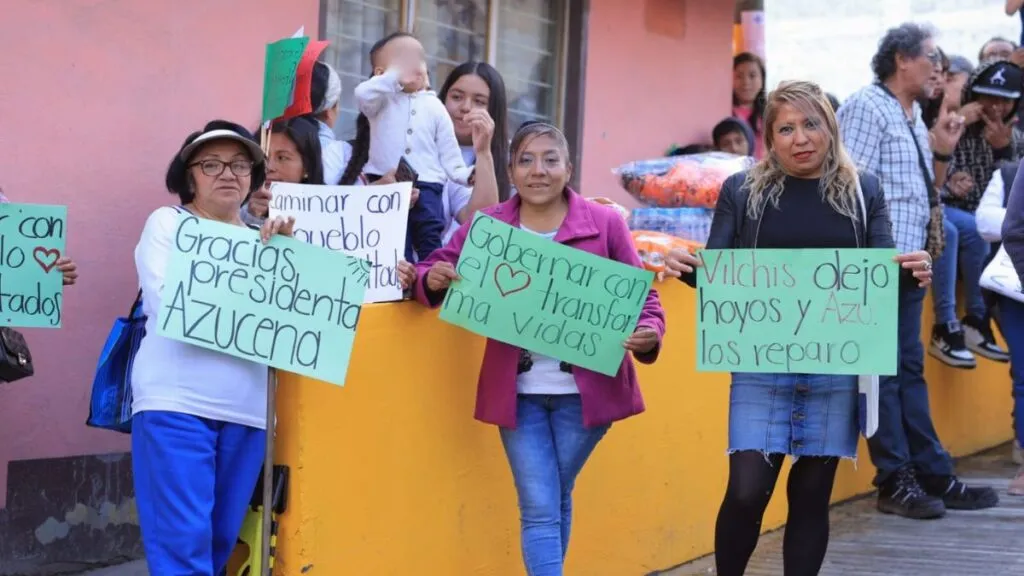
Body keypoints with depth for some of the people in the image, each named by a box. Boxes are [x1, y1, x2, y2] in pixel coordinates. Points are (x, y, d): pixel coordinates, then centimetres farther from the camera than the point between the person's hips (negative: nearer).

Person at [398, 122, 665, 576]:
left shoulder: (604, 224, -1)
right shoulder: (486, 227, 3)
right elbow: (433, 273, 5)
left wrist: (649, 333, -21)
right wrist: (431, 279, -19)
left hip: (585, 389, -1)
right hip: (517, 391, 1)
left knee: (556, 501, 14)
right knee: (538, 509, -3)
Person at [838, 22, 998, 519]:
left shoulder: (914, 118, 18)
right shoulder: (867, 107, -9)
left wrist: (942, 152, 8)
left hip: (908, 263, 9)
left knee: (910, 369, 11)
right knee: (883, 371, -4)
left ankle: (932, 474, 14)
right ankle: (896, 482, -1)